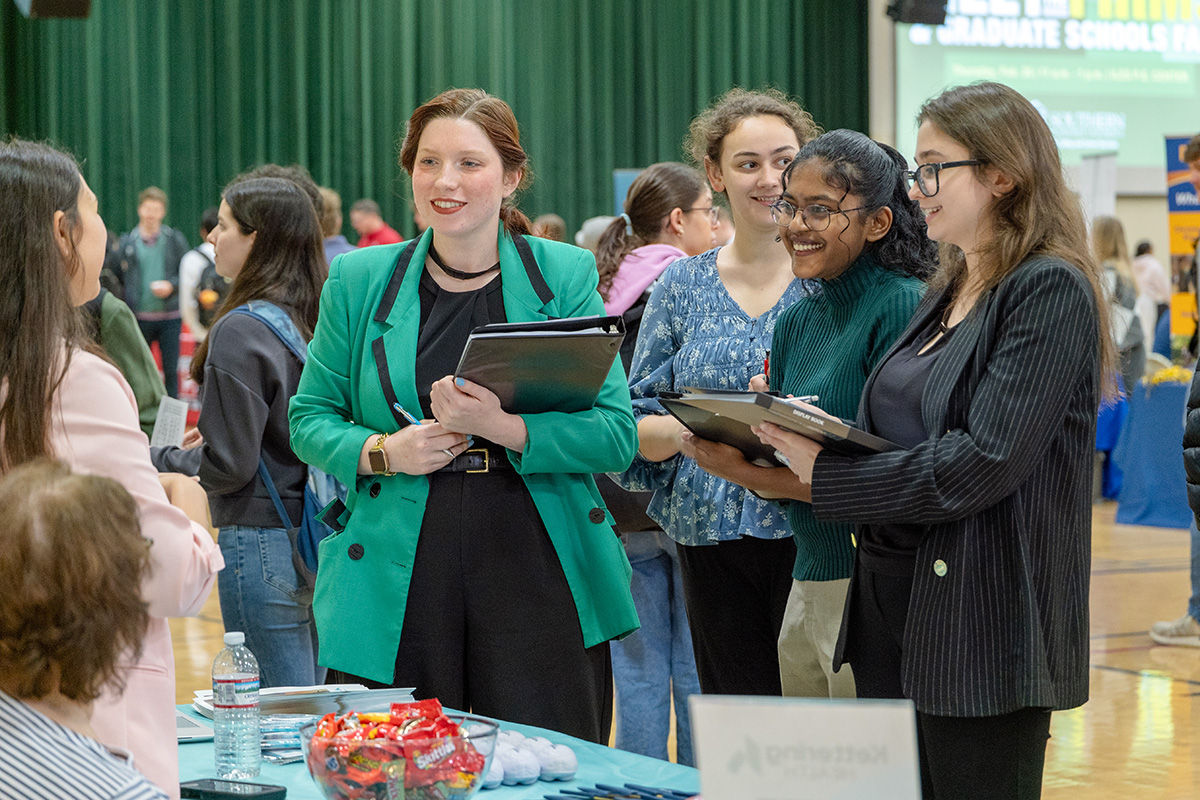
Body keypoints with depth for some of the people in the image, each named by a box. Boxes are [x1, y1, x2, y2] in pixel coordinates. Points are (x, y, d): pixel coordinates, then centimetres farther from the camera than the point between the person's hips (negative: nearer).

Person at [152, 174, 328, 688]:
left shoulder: (241, 330, -16)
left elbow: (228, 467, -17)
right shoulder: (314, 320, 5)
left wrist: (164, 458, 0)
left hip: (263, 543, -8)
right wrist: (206, 442, 16)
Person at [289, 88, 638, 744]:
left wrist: (503, 425, -17)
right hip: (395, 587, 1)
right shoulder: (360, 281, 8)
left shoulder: (565, 276, 3)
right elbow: (310, 420, 12)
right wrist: (384, 451, -8)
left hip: (540, 583, -1)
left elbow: (617, 433, -2)